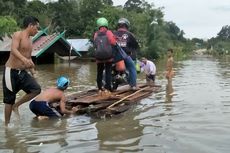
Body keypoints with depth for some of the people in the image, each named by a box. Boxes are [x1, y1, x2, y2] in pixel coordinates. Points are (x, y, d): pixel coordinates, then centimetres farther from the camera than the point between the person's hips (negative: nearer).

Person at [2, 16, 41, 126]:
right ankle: (6, 123, 17)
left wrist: (32, 70, 17)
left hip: (22, 72, 7)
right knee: (9, 99, 1)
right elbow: (13, 50, -28)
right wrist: (24, 59, -44)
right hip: (11, 71, -7)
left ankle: (16, 105, 9)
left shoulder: (30, 40, 14)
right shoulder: (18, 35, -10)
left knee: (36, 89, -10)